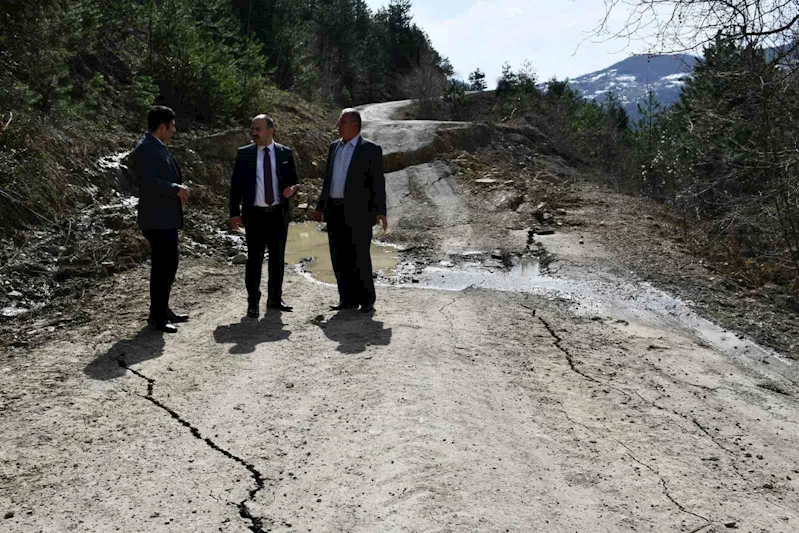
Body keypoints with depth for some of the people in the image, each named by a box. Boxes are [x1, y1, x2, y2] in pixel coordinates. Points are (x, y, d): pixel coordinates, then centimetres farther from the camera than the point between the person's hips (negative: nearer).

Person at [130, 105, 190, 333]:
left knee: (170, 263, 18)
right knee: (162, 267, -4)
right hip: (157, 220, -11)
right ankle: (157, 316, 6)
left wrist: (179, 190, 9)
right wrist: (177, 189, -19)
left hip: (167, 218, 11)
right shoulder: (145, 149, -16)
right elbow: (148, 182, -27)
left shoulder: (159, 147, 15)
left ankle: (162, 309, 29)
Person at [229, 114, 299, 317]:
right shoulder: (244, 153, 2)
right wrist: (234, 212, -3)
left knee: (278, 258, 10)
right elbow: (236, 184, 3)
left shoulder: (285, 153, 5)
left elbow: (293, 181, 12)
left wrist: (290, 190, -12)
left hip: (279, 213, 2)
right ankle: (253, 302, 8)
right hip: (254, 214, -2)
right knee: (254, 258, -1)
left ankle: (275, 299, 23)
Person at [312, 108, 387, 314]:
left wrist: (380, 211, -16)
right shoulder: (334, 147, 15)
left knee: (360, 258, -5)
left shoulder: (371, 149, -4)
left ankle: (367, 300, 9)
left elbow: (378, 182, -7)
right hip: (335, 211, 6)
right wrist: (320, 207, 19)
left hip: (358, 211, -6)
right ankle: (348, 299, 15)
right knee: (339, 258, 6)